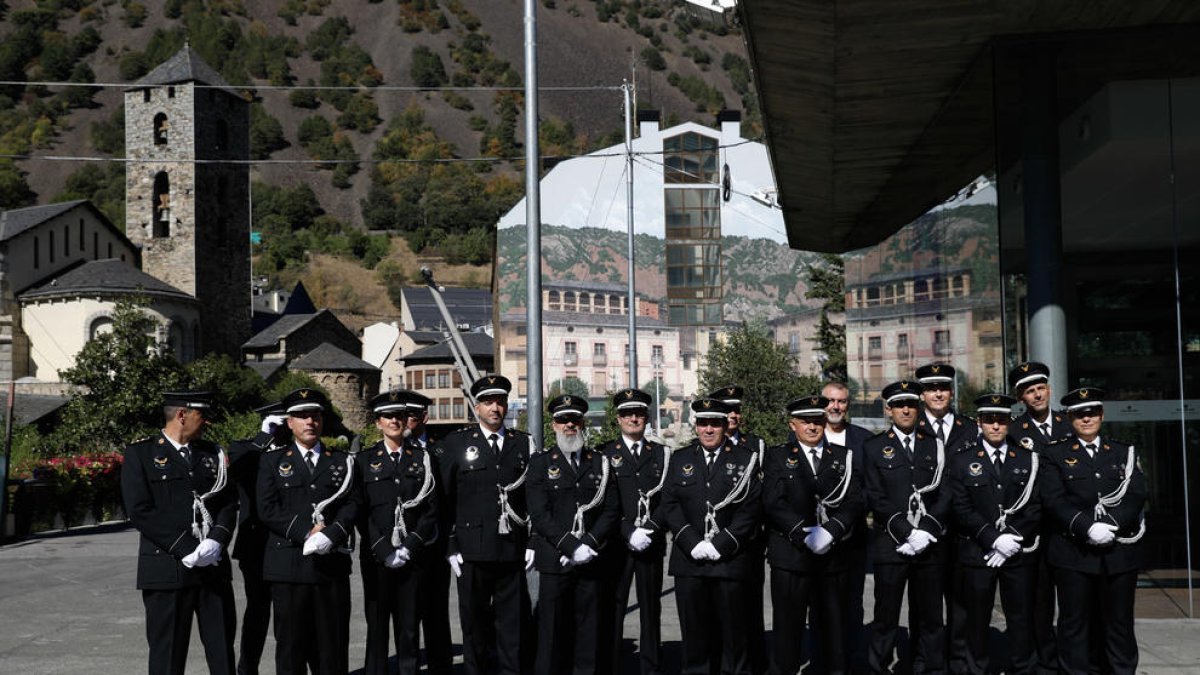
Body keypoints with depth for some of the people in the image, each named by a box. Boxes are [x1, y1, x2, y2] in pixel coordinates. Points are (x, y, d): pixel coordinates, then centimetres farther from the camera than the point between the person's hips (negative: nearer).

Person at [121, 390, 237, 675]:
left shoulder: (212, 454, 14)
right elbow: (140, 511, -11)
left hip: (214, 567, 4)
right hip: (167, 570, -4)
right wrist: (186, 550, -16)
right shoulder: (140, 454, -1)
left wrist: (217, 539, -11)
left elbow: (229, 502, 9)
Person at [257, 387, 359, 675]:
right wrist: (307, 531, -13)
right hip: (288, 567, -1)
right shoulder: (272, 462, 9)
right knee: (291, 645, 2)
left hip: (332, 564, 1)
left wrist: (330, 535, -16)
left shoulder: (342, 462, 13)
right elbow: (267, 510, -3)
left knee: (333, 646, 4)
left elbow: (351, 505, 2)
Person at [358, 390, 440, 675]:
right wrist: (384, 550, -10)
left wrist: (411, 546, -7)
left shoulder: (422, 458, 9)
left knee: (409, 627, 4)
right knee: (377, 627, 1)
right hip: (377, 557, -1)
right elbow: (362, 512, 0)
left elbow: (431, 509, 5)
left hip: (413, 556, 1)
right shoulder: (364, 460, 5)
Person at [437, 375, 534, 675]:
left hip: (513, 551, 2)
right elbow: (443, 500, 0)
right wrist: (450, 547, -4)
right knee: (475, 621, 7)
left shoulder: (523, 443, 9)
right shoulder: (456, 444, 2)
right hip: (472, 551, -2)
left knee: (513, 622, 5)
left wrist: (532, 543, 4)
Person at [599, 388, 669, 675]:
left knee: (651, 608, 7)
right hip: (616, 544, -2)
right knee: (613, 609, -2)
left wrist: (650, 530, -10)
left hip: (652, 544, 2)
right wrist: (629, 533, -13)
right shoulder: (605, 454, 4)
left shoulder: (662, 454, 10)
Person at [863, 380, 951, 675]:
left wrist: (927, 531, -9)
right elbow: (876, 498, -3)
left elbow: (944, 494, 5)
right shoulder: (874, 448, 5)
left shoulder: (934, 446, 12)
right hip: (890, 545, -2)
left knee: (929, 616, 7)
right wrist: (908, 533, -12)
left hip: (930, 546, 2)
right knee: (885, 617, 0)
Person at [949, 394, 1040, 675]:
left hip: (1019, 554, 1)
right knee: (977, 619, 4)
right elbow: (962, 509, -5)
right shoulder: (962, 461, 3)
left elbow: (1035, 506, 2)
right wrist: (994, 539, -15)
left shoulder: (1027, 459, 8)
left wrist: (1013, 538, -11)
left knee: (1021, 617, 5)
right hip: (977, 553, -1)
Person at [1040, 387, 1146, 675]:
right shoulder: (1054, 454, 4)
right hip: (1073, 553, -2)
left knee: (1119, 623, 9)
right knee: (1074, 624, 3)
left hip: (1119, 552, 2)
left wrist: (1112, 524, -16)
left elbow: (1136, 495, 0)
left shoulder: (1124, 453, 13)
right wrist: (1088, 528, -20)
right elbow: (1054, 500, -8)